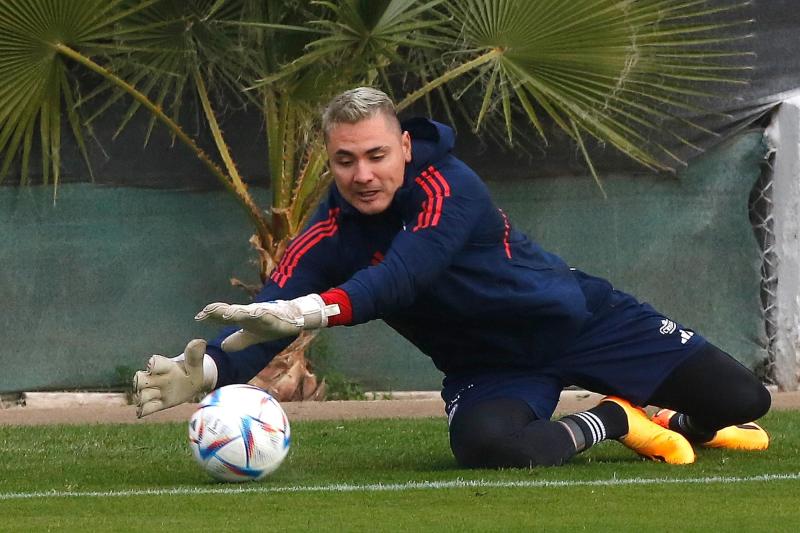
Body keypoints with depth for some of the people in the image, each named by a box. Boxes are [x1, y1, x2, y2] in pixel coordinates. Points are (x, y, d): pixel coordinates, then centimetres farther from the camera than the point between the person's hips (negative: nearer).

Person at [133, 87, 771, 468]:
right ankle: (610, 421, -2)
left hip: (580, 320, -2)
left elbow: (402, 277, -45)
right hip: (488, 368, 2)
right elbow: (266, 318, -25)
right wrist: (209, 368, -49)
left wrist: (310, 311, -63)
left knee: (742, 399, -10)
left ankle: (685, 423, 31)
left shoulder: (448, 187, -28)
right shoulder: (330, 238, -15)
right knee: (487, 445, -35)